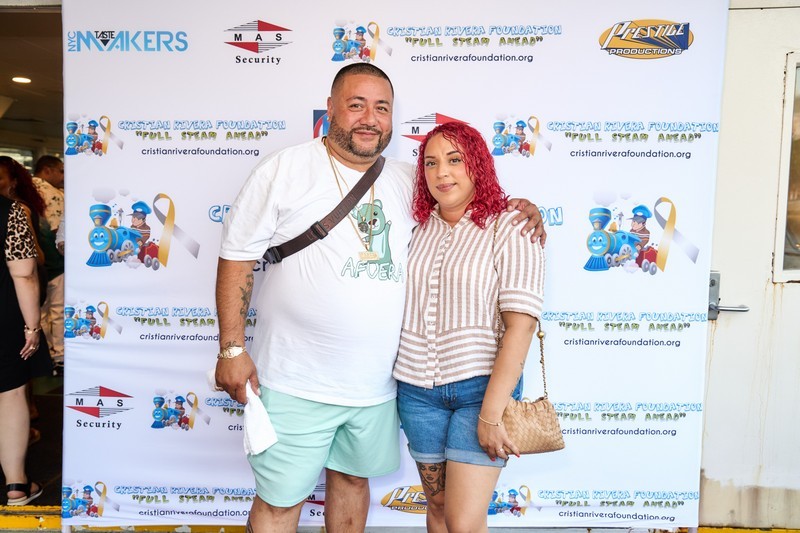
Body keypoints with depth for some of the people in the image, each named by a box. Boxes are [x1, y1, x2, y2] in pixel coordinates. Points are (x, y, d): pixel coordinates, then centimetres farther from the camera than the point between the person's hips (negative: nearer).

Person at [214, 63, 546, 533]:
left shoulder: (408, 182, 5)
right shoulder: (285, 169, -6)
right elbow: (237, 257, -4)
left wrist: (518, 209, -3)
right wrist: (232, 348, -8)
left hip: (377, 384, 4)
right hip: (297, 384, -3)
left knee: (354, 478, 23)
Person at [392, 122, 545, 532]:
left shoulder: (509, 228, -9)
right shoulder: (417, 226, 6)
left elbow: (520, 325, -15)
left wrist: (491, 414, -18)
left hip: (481, 387, -4)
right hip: (417, 388, 5)